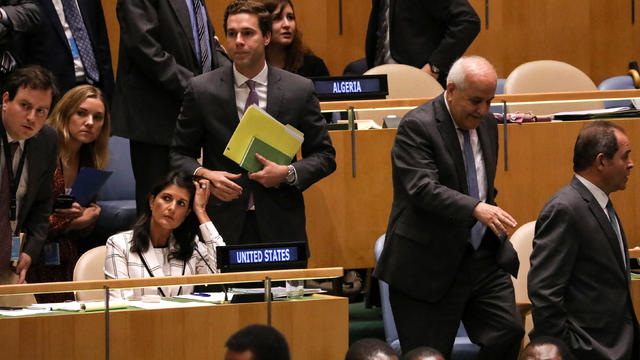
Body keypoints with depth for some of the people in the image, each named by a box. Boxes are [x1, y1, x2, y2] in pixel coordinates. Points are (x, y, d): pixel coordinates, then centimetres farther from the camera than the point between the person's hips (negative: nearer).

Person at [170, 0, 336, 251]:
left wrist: (288, 173, -10)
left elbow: (324, 156, 8)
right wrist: (203, 174, -12)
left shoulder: (300, 90, 2)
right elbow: (180, 154, 9)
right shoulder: (201, 90, 2)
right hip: (224, 224, 0)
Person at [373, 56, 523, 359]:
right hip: (431, 264, -6)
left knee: (508, 333, -7)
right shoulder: (417, 126, -14)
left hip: (484, 260, 6)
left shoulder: (486, 124, 11)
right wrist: (476, 209, -39)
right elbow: (423, 188, -27)